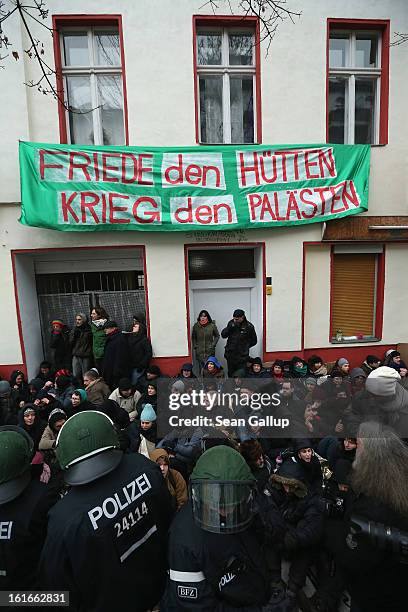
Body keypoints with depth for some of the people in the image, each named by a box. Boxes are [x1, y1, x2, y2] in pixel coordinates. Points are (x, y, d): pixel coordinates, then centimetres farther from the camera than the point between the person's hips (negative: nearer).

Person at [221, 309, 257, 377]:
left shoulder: (249, 326, -9)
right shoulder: (231, 323, -1)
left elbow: (254, 341, 4)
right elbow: (223, 335, -5)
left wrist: (245, 347, 6)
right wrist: (230, 326, -18)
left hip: (242, 356, -3)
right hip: (230, 354, 3)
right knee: (231, 374, 14)